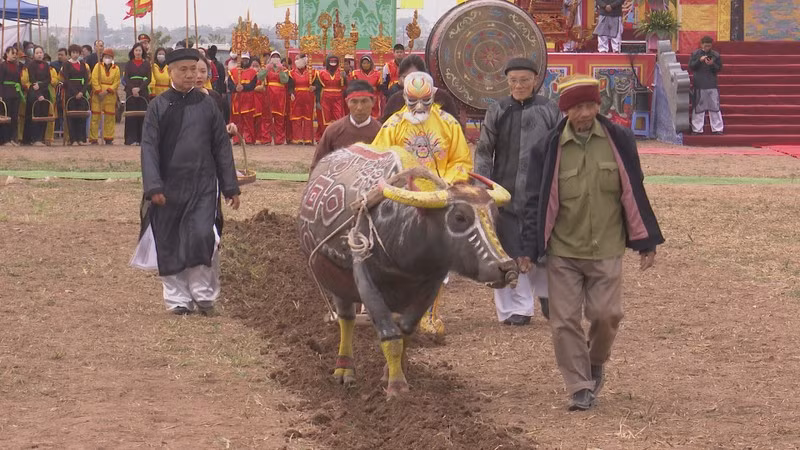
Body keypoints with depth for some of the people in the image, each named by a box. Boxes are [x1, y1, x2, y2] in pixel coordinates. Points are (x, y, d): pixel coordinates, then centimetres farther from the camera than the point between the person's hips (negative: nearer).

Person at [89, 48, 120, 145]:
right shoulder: (98, 66, 4)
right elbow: (94, 80, -3)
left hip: (110, 96, 1)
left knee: (110, 117, 2)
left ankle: (109, 138, 10)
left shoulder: (116, 69, 8)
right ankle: (93, 138, 1)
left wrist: (107, 91, -11)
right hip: (97, 95, -1)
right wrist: (99, 91, -13)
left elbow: (116, 83, 3)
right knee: (95, 116, -3)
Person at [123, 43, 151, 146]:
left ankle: (141, 138, -2)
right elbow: (126, 78, 3)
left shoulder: (146, 64, 7)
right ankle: (131, 139, -2)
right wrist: (132, 89, -13)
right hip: (131, 92, 1)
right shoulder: (129, 64, 10)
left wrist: (139, 88, -12)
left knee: (142, 115, -4)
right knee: (131, 115, -3)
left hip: (143, 92, -1)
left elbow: (149, 79, 0)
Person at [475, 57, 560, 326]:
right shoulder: (498, 111, 6)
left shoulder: (549, 110, 3)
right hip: (506, 192, 1)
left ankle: (547, 294, 29)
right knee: (510, 250, 1)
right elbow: (484, 152, 9)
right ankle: (516, 308, 9)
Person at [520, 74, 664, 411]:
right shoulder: (549, 148, -4)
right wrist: (529, 249, -2)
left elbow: (634, 192, 5)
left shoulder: (619, 140, -1)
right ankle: (580, 388, 11)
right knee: (565, 320, -1)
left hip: (606, 249, 0)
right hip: (562, 251, 0)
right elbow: (536, 201, 1)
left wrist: (646, 241, 5)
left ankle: (596, 362, 29)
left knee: (606, 313, -2)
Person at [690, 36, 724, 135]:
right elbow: (691, 66, -2)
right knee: (698, 106, 1)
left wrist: (712, 64, -15)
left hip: (712, 84, 1)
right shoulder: (695, 54, 3)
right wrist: (699, 60, -16)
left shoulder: (716, 55, 4)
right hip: (699, 85, -1)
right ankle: (697, 129, 6)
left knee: (714, 105, 2)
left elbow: (719, 68, 5)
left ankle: (717, 128, 7)